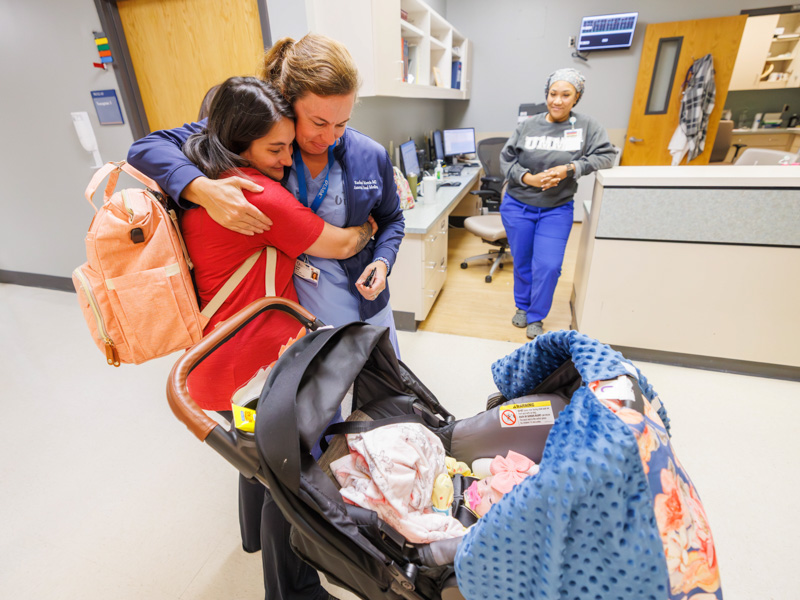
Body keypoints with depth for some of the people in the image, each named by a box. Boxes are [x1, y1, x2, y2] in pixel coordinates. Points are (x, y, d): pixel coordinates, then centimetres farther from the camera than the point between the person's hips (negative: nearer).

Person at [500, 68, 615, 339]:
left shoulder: (587, 126, -2)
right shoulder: (528, 126, -3)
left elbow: (606, 155, -6)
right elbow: (506, 158, -1)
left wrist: (569, 169, -19)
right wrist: (527, 178, -17)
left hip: (557, 210, 0)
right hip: (518, 207, 1)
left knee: (548, 266, -7)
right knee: (522, 263, 12)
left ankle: (536, 318, 16)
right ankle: (522, 307, 36)